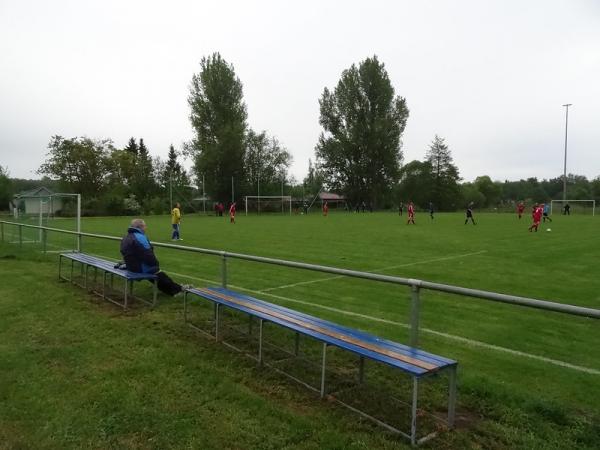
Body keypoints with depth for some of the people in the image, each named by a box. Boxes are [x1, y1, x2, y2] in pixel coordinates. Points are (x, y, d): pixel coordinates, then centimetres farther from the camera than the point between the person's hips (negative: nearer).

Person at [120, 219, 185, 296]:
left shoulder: (125, 238, 10)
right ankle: (178, 289, 24)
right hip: (142, 268, -10)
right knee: (161, 276, 9)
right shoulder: (140, 237, -23)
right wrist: (156, 264, -8)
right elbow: (148, 255, -25)